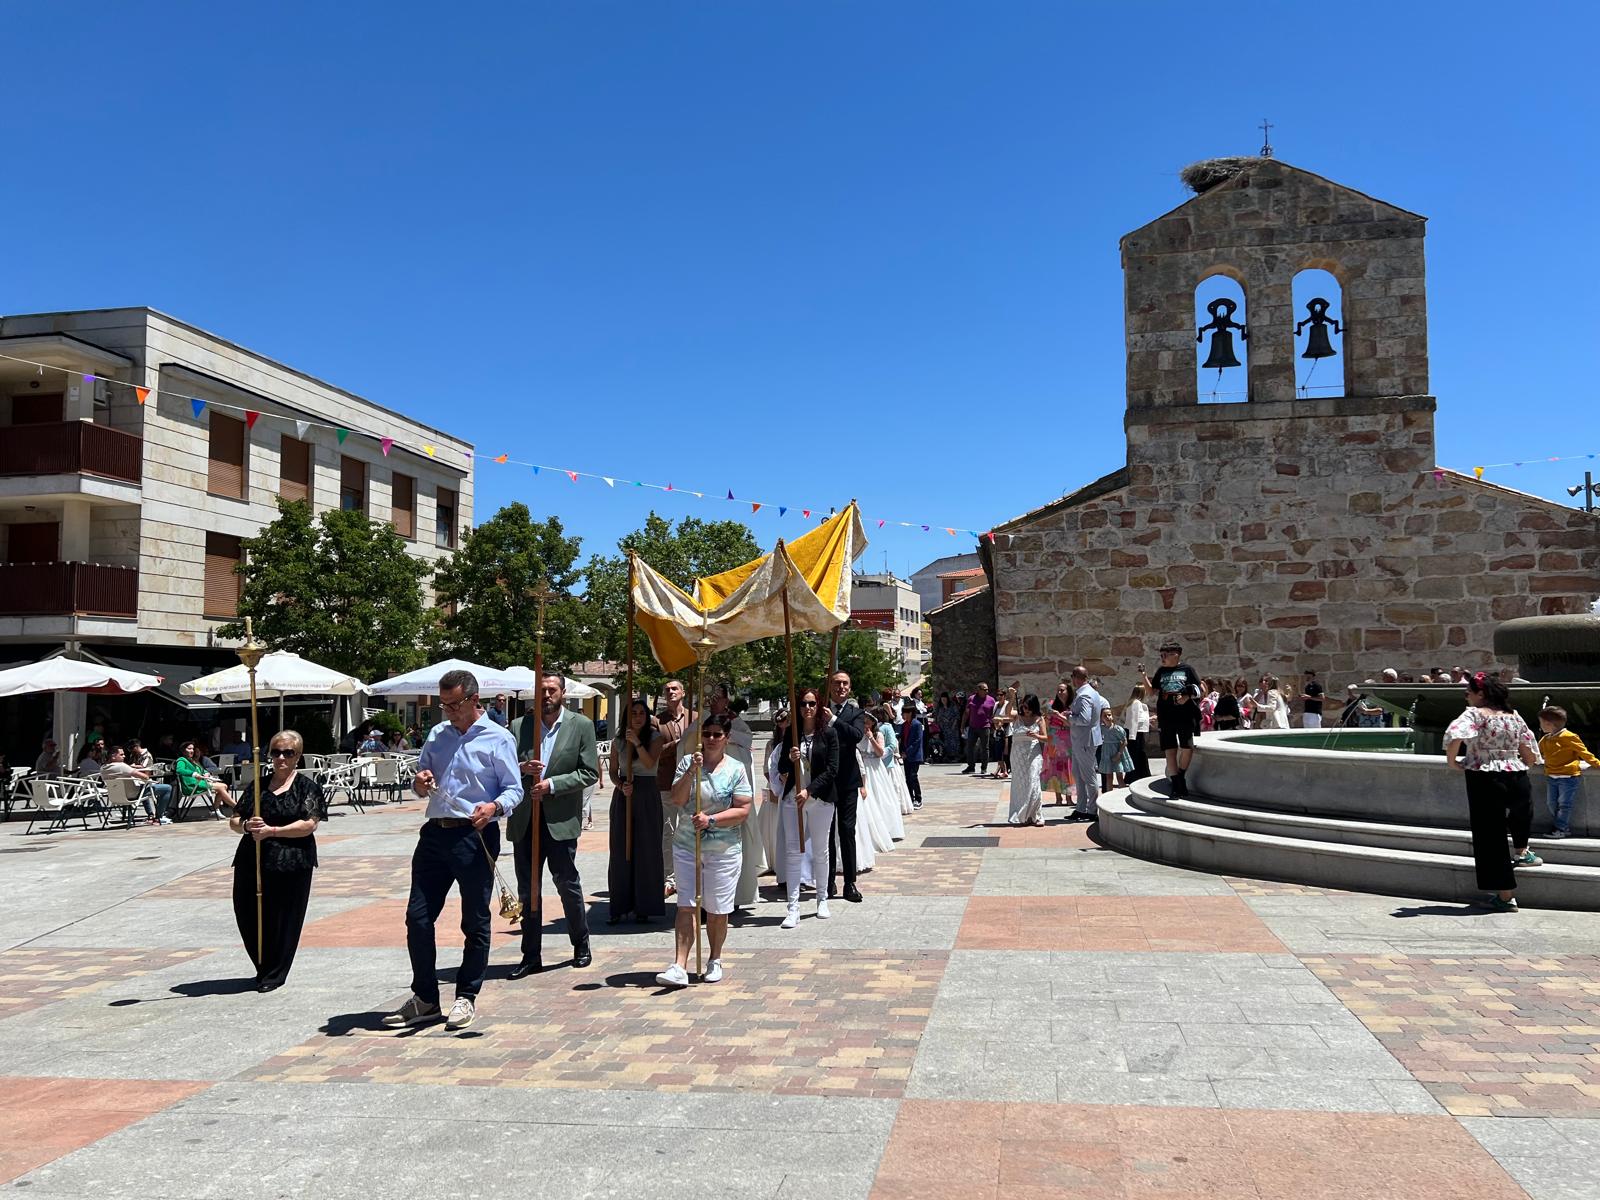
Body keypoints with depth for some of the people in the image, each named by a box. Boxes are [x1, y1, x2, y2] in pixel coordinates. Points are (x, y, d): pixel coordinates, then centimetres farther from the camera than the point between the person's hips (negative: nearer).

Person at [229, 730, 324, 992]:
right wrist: (246, 826, -8)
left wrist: (272, 830, -17)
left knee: (283, 919, 1)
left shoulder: (307, 786, 0)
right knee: (247, 916, 7)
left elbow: (309, 824, -11)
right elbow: (233, 821, 16)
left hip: (291, 863, -5)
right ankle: (263, 969, 29)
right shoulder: (258, 786, 13)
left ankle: (275, 975, 18)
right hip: (251, 861, 5)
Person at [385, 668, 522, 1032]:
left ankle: (466, 998, 19)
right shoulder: (437, 735, 14)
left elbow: (514, 789, -5)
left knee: (475, 922, 5)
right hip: (435, 833, 5)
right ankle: (425, 999, 18)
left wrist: (495, 807, -25)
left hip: (476, 837, -5)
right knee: (417, 917, 5)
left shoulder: (498, 739, -3)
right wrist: (419, 783, -4)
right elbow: (421, 780, 21)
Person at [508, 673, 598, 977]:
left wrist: (552, 784, -13)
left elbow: (590, 773, -4)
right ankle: (531, 956, 19)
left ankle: (581, 944, 25)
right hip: (524, 819, 3)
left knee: (567, 884, 5)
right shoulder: (518, 726, 6)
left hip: (560, 820, -3)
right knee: (528, 890, 9)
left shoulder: (581, 725, -1)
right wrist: (522, 768, -15)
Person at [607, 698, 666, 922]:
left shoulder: (654, 739, 1)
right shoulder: (618, 742, 8)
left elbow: (649, 763, -14)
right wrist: (621, 786, -9)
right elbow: (613, 771, 9)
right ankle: (619, 907, 9)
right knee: (620, 851, 2)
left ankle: (644, 907, 5)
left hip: (647, 795, -2)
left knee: (645, 849, -2)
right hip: (622, 795, 2)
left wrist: (637, 743, -22)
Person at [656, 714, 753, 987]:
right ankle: (679, 967, -9)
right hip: (687, 845, 1)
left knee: (717, 910, 7)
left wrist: (711, 820, -17)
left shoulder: (736, 769, -1)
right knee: (686, 906, -5)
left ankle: (715, 960, 26)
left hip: (723, 849, -1)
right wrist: (692, 771, -18)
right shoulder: (687, 762, 3)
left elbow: (743, 811, -6)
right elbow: (677, 800, -7)